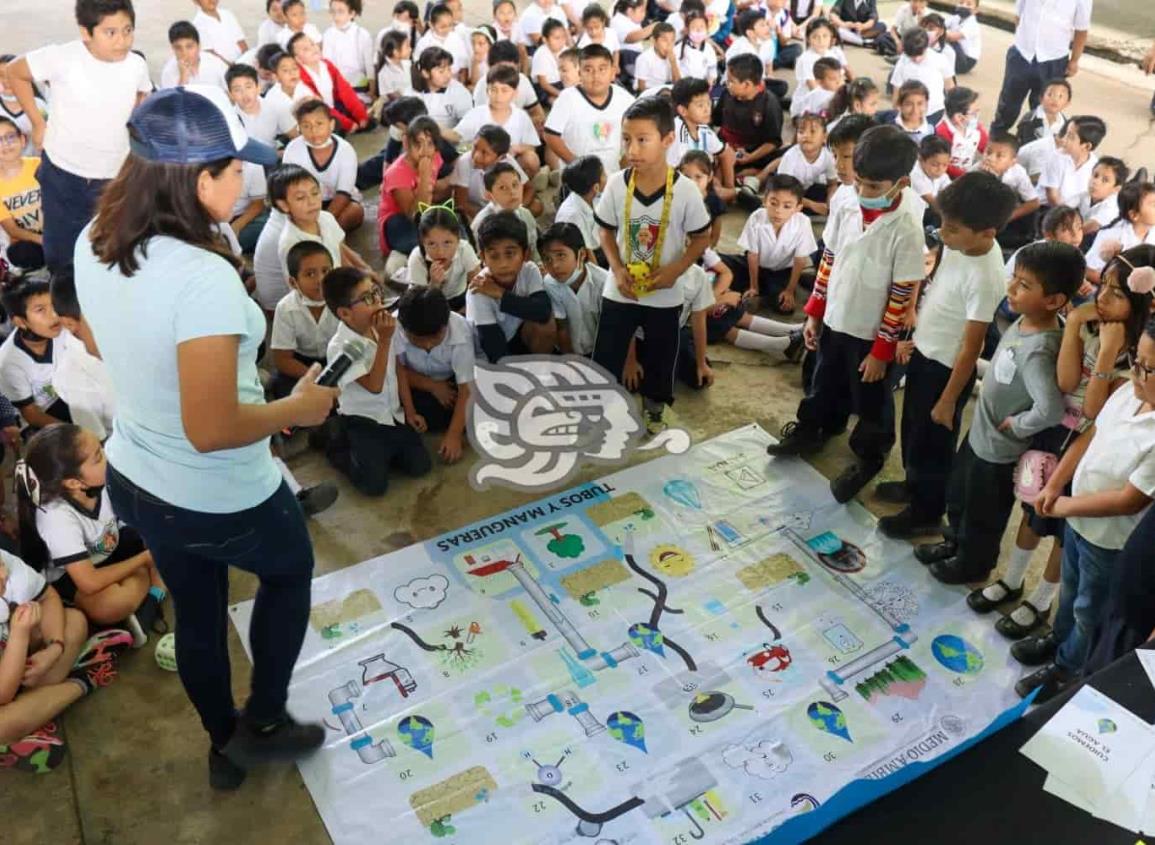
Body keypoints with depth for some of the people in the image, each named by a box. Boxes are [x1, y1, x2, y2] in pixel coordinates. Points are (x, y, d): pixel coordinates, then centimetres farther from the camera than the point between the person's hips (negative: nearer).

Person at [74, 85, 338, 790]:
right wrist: (297, 408, -16)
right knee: (290, 572, 26)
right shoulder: (205, 278, -34)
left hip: (135, 480, 7)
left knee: (198, 614, 28)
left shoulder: (94, 246, -6)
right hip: (221, 501, -7)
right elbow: (211, 430, -32)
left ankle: (224, 745, 51)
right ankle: (264, 724, 38)